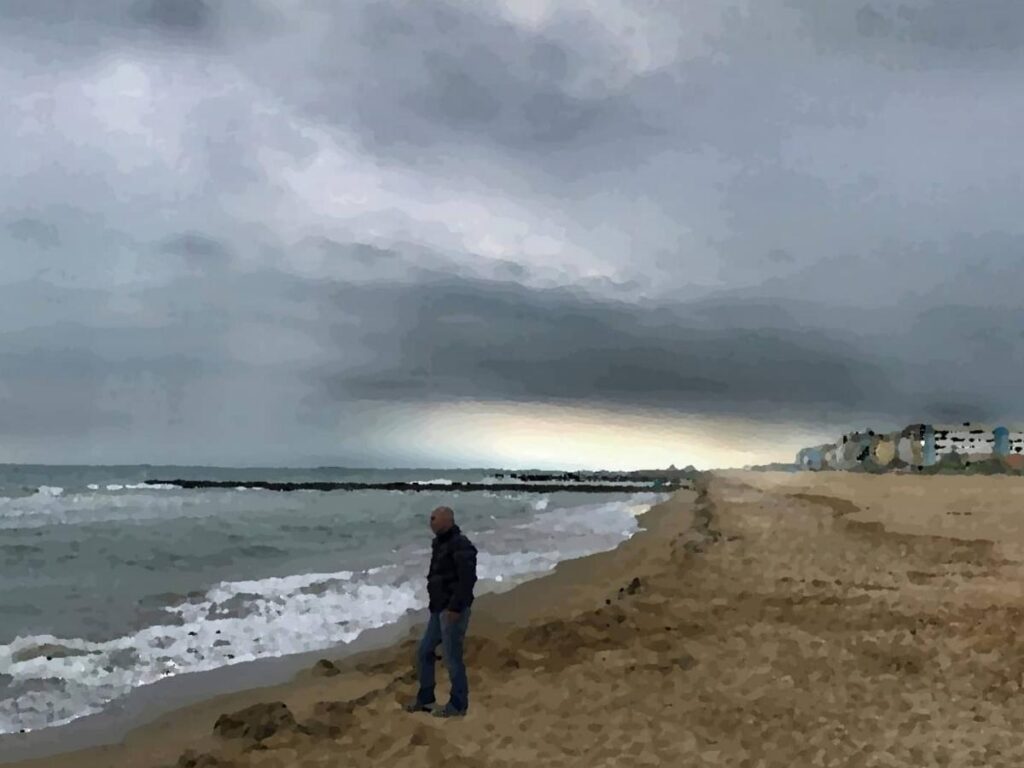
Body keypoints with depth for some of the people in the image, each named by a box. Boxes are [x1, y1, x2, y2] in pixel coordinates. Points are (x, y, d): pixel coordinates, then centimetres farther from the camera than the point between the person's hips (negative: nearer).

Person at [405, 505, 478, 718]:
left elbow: (468, 579, -24)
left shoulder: (460, 545, -17)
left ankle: (458, 706, 10)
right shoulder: (440, 543, 14)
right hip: (439, 609, 10)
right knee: (424, 652, 13)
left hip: (453, 610, -10)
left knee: (452, 657, -3)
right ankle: (425, 699, 26)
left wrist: (455, 608, -24)